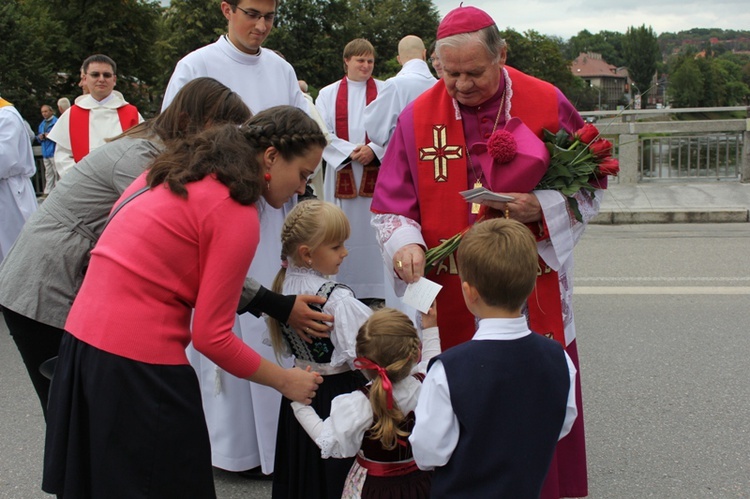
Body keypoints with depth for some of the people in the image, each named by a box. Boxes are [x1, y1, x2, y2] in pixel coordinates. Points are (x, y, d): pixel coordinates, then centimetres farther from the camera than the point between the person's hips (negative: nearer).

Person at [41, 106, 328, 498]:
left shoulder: (179, 169, 9)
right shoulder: (237, 215, -15)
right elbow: (212, 337, -14)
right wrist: (285, 381, 0)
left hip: (81, 338, 9)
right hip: (138, 366, -9)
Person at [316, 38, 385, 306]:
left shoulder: (384, 91, 7)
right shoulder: (328, 94, 9)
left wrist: (374, 150, -15)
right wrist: (350, 151, -13)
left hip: (377, 173, -1)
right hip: (341, 173, 1)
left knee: (373, 231, -1)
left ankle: (375, 289, 5)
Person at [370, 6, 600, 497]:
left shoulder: (548, 104, -3)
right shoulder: (418, 117, -1)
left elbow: (590, 185, 5)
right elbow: (391, 205, 3)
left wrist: (542, 207, -14)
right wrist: (406, 244, -18)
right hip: (451, 301, 1)